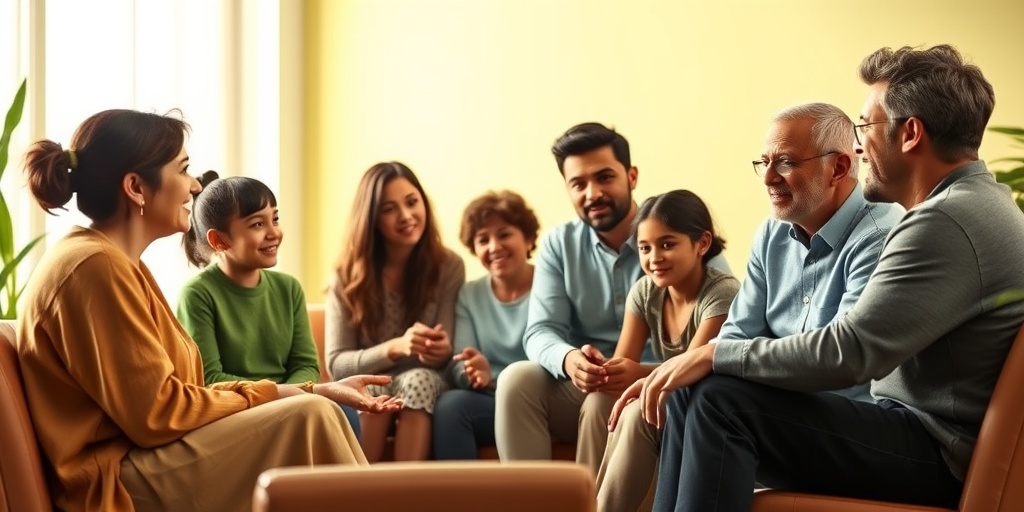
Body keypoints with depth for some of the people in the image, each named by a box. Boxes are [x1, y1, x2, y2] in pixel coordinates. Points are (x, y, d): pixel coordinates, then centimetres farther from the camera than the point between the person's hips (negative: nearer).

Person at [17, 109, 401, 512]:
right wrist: (280, 397, -5)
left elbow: (183, 393, 10)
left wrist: (314, 391, 3)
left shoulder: (116, 264, 16)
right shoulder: (96, 266, -15)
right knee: (310, 416, -15)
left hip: (143, 464, 9)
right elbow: (159, 413, -18)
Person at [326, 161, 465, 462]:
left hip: (424, 390, 0)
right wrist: (396, 347, -27)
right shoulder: (348, 276, -3)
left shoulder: (448, 267, -1)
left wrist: (440, 351, -29)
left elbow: (443, 356, -2)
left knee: (418, 379, -33)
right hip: (365, 395, 0)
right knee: (373, 387, -34)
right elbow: (337, 364, -8)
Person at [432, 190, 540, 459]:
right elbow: (459, 369, 5)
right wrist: (474, 374, -19)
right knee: (450, 403, -27)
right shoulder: (468, 296, 15)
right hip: (490, 403, 4)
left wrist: (492, 378, -24)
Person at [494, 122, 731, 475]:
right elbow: (541, 332, -4)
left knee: (603, 402, -33)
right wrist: (568, 360, -30)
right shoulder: (559, 244, 6)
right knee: (517, 378, -23)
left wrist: (646, 373, -36)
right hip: (581, 389, 4)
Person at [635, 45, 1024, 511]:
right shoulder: (971, 205, 15)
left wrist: (713, 355, -15)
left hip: (935, 452, -10)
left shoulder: (948, 221, -19)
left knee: (722, 402, -22)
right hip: (913, 423, 10)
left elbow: (849, 352, -24)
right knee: (692, 393, 2)